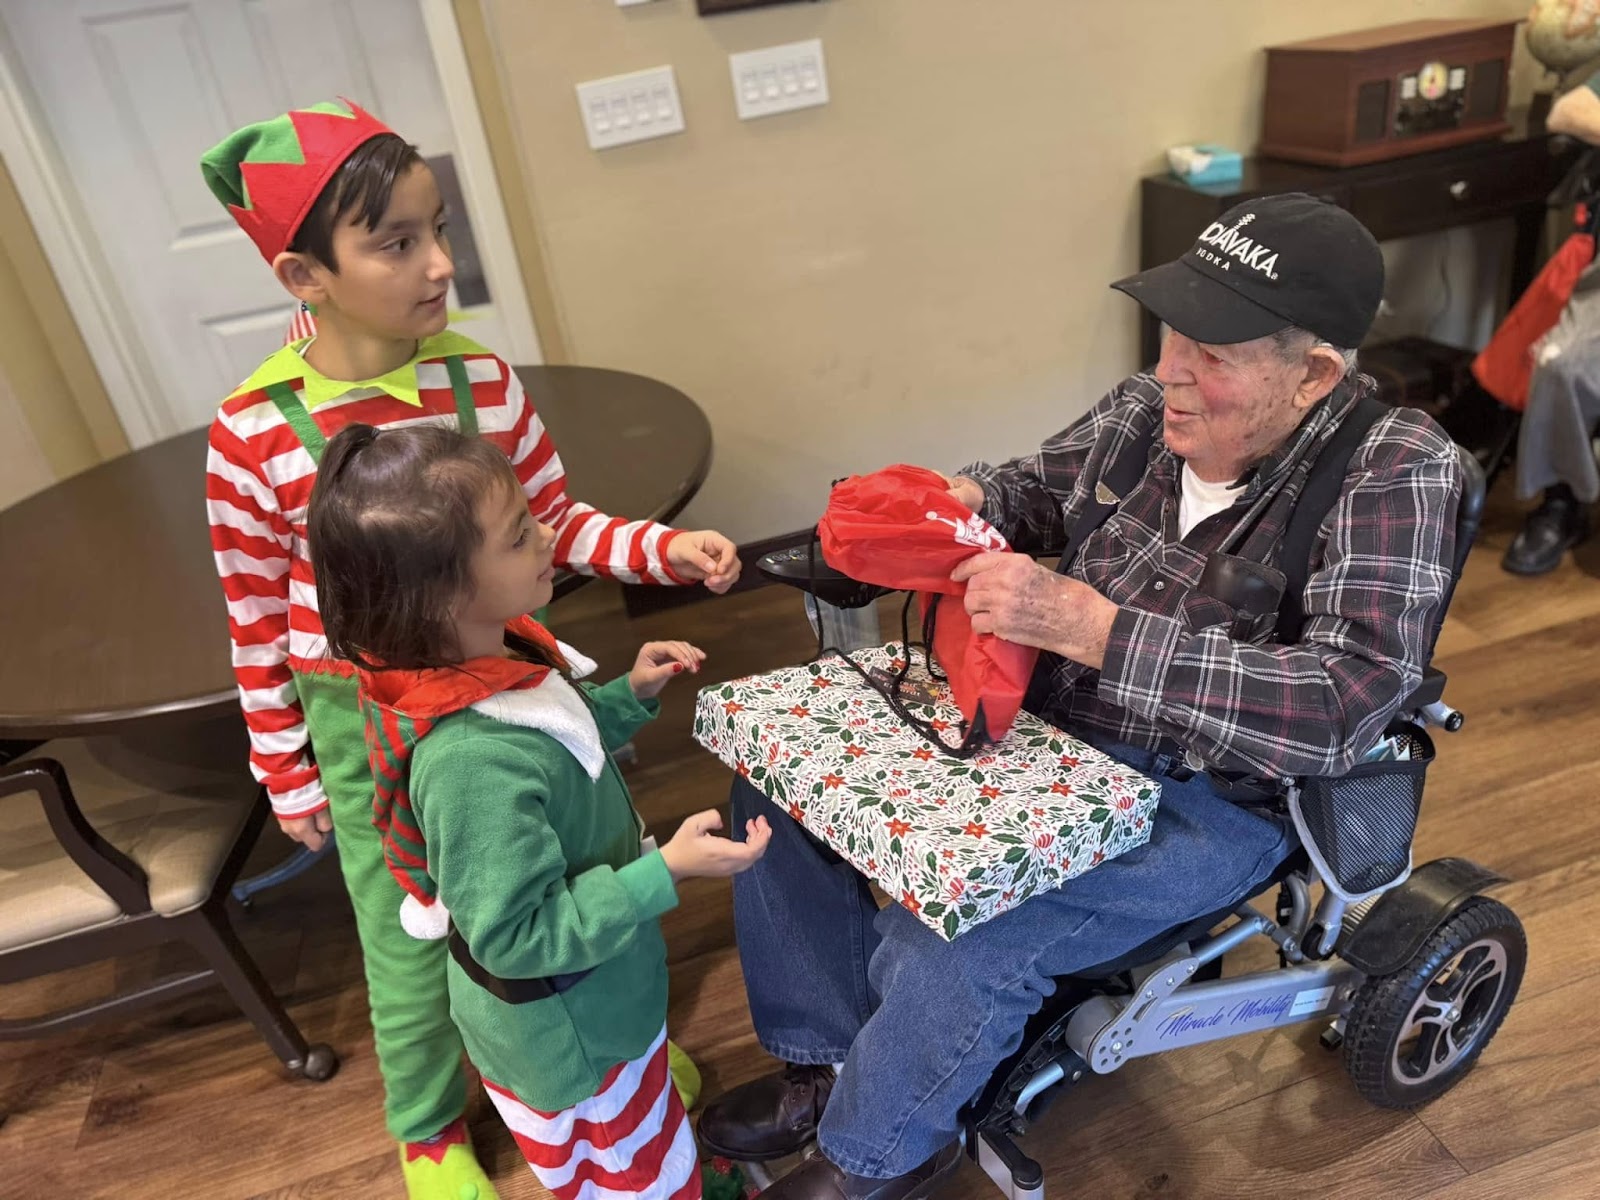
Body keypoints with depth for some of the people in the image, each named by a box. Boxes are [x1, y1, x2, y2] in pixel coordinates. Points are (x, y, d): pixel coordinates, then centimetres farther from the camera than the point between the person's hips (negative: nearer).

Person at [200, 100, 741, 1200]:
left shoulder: (483, 380, -12)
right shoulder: (254, 432, -17)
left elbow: (556, 523, -1)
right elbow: (258, 621, -6)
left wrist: (667, 549, -16)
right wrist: (288, 771, 2)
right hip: (370, 734, -1)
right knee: (412, 941, 16)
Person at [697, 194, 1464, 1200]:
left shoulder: (1396, 474, -20)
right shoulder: (1150, 410, -4)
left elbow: (1340, 710, -30)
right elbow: (1038, 489, 14)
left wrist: (1085, 623, -36)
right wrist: (967, 499, -11)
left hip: (1209, 799, -6)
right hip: (1037, 722, 7)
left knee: (950, 949, -27)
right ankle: (830, 1060, 20)